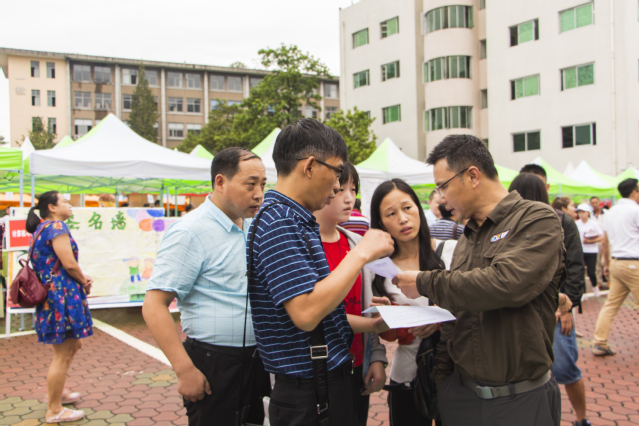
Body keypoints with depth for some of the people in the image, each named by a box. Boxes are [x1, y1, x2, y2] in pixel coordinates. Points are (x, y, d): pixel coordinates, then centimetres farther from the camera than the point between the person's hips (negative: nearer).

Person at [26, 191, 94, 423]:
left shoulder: (42, 228, 16)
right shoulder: (57, 227, -14)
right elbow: (69, 263, -20)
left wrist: (81, 279, 6)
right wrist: (85, 282, -2)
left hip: (52, 295, 10)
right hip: (62, 296, -10)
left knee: (73, 346, 23)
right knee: (62, 356, 0)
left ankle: (57, 392, 36)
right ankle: (54, 411, 11)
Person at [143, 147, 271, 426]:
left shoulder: (253, 228, 9)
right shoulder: (190, 233, -15)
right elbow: (154, 306, -19)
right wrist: (185, 370, -22)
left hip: (255, 363, 8)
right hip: (214, 368, -7)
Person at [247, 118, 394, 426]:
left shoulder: (295, 219, 13)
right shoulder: (278, 222, -20)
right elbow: (306, 313, -29)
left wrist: (366, 320, 18)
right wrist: (361, 253, -21)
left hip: (331, 381, 10)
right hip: (311, 397, -10)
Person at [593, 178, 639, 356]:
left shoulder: (611, 212, 14)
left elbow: (605, 241, 18)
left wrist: (606, 263, 25)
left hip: (616, 262, 7)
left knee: (611, 304, 9)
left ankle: (600, 344, 8)